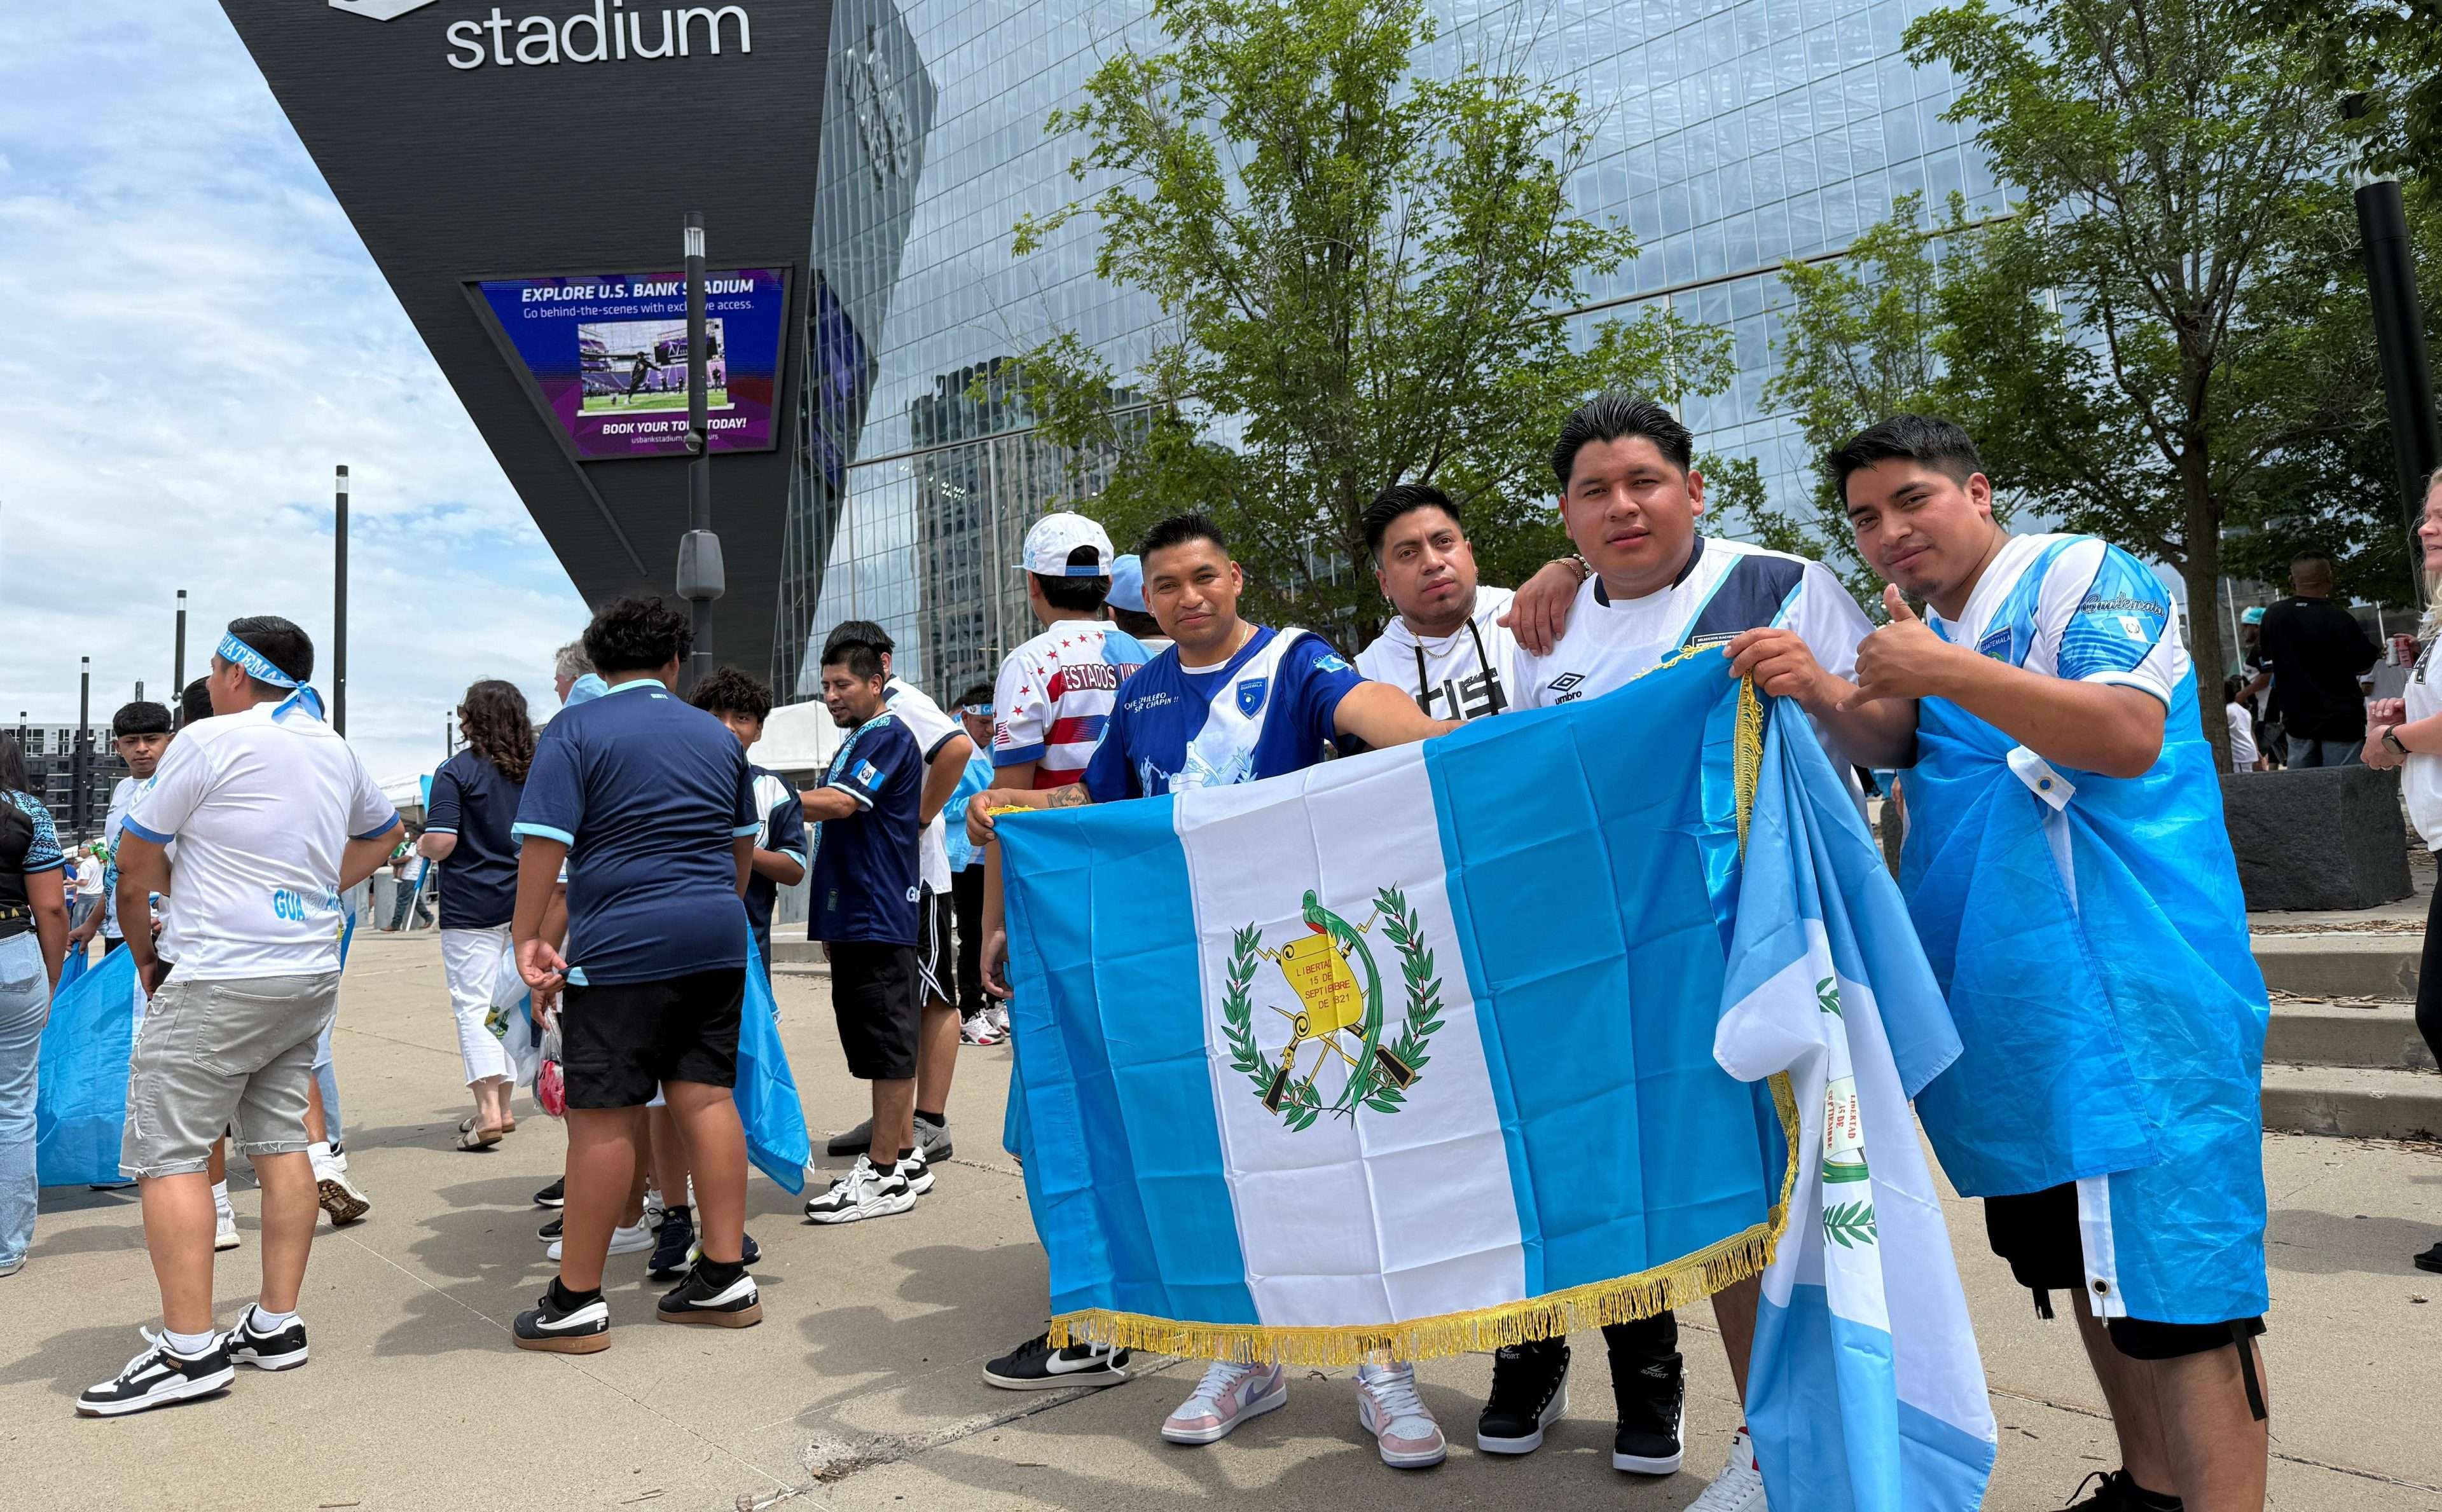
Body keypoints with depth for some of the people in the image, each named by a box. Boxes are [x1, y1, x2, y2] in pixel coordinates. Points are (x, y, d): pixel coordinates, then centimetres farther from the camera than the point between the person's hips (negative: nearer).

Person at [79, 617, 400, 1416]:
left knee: (168, 1151, -2)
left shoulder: (210, 741, -10)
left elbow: (136, 862, -4)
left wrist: (144, 953, 10)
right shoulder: (336, 752, 11)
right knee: (279, 1139, 12)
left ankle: (189, 1348, -3)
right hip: (310, 975, 8)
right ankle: (277, 1324, 17)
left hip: (219, 978, -8)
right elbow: (381, 832, 29)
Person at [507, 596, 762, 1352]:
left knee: (603, 1116, 0)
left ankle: (577, 1303, 10)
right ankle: (726, 1279, 14)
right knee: (707, 1097, 9)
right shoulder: (718, 735, 14)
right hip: (717, 939, 5)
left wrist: (528, 937, -6)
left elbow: (545, 842, -11)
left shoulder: (575, 731, -2)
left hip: (622, 948, -5)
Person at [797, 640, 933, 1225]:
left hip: (879, 916, -10)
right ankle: (905, 1155, 21)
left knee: (886, 1041, -5)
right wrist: (832, 924, 21)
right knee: (879, 1040, 13)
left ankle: (885, 1174, 0)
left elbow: (839, 803, -22)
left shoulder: (889, 736, -9)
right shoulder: (853, 742, 21)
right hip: (853, 914, 10)